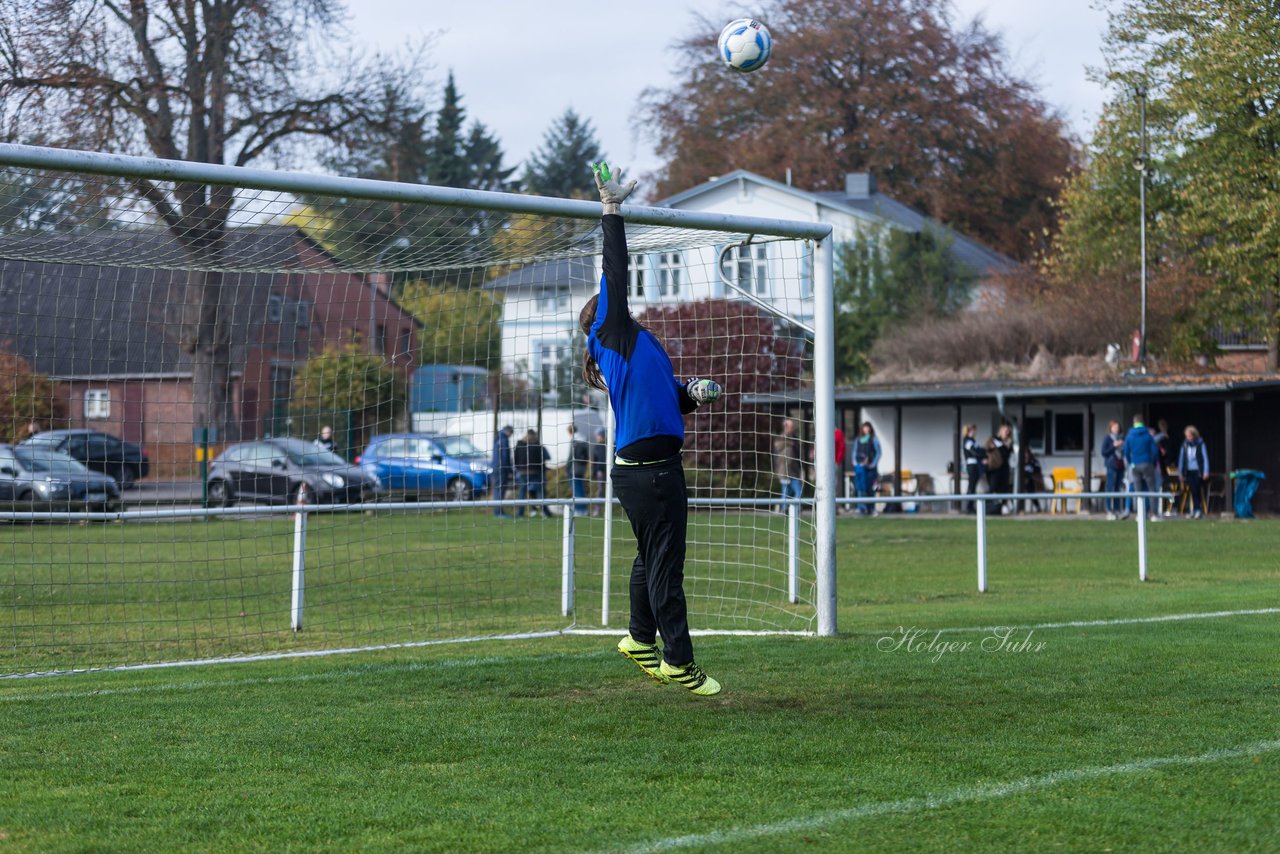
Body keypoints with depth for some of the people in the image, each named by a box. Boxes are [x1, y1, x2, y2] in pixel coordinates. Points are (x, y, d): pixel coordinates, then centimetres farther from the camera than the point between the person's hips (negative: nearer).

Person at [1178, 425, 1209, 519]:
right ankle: (1195, 509, 8)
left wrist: (1205, 471, -7)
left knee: (1197, 490, -11)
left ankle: (1199, 510, -8)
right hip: (1189, 471, 3)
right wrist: (1180, 472, 11)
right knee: (1192, 491, 0)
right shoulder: (1185, 444, 6)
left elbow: (1205, 457, -2)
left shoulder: (1200, 444, -2)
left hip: (1198, 471, -3)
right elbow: (1181, 458, 12)